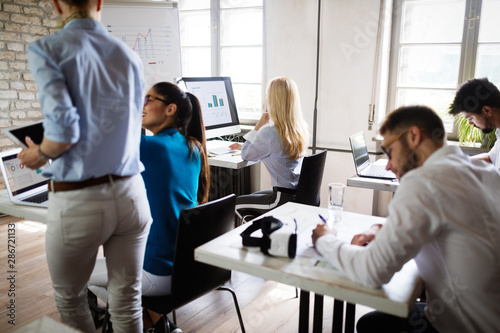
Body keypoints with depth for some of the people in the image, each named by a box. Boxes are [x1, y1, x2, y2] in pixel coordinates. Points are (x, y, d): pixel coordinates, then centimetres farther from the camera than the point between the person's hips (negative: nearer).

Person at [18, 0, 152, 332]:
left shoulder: (46, 49, -7)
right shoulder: (130, 56, 6)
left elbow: (64, 128, -18)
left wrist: (39, 155, 2)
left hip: (78, 200, -4)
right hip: (130, 193, 4)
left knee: (70, 301, 21)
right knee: (128, 300, 16)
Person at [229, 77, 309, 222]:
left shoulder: (269, 133, -23)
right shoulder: (302, 128, 1)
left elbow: (246, 155, -6)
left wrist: (259, 125, 0)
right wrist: (243, 146, 24)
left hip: (285, 198, -8)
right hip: (300, 194, 8)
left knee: (237, 204, 16)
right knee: (252, 196, 30)